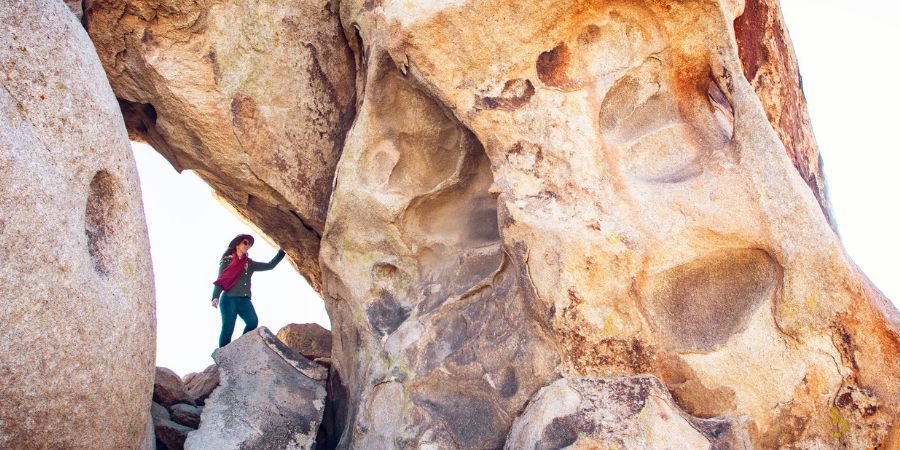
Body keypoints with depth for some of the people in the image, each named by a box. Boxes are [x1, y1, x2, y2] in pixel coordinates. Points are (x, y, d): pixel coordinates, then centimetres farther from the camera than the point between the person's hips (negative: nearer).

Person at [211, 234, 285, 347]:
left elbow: (270, 266, 18)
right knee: (228, 328, -11)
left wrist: (282, 252, 13)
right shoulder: (227, 260, 5)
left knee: (253, 322, -20)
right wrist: (215, 297, -16)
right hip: (229, 299, -4)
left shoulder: (249, 263, 17)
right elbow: (220, 280, -1)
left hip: (244, 300, 4)